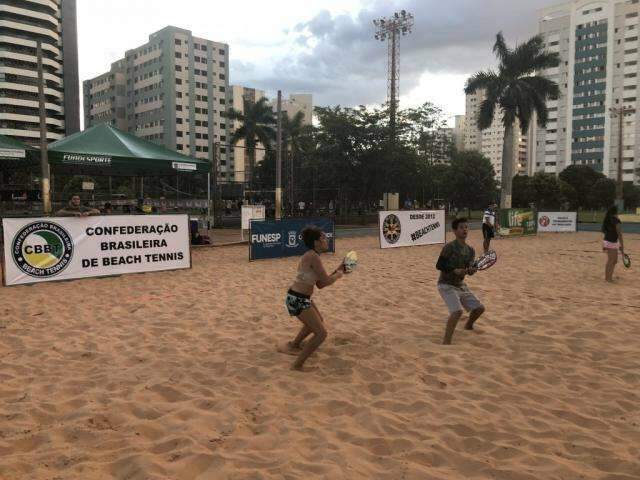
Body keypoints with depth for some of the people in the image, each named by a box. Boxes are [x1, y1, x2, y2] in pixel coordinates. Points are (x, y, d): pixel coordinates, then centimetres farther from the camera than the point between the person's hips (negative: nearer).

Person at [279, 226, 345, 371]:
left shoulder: (312, 256, 11)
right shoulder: (313, 257, -19)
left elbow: (320, 284, 15)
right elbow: (327, 281, -19)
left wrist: (337, 271, 11)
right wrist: (339, 274, 1)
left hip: (302, 298, 10)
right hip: (298, 299, -10)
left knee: (318, 321, 32)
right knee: (321, 333, -9)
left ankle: (293, 345, 48)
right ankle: (297, 366, -2)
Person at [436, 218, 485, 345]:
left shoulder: (470, 250, 4)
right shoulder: (449, 247, -17)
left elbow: (469, 268, 8)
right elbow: (439, 265, -18)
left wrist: (471, 270, -15)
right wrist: (454, 270, -30)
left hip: (461, 285, 8)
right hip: (446, 285, -8)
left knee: (479, 308, 12)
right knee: (457, 311, -26)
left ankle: (468, 327, 43)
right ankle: (446, 342, -17)